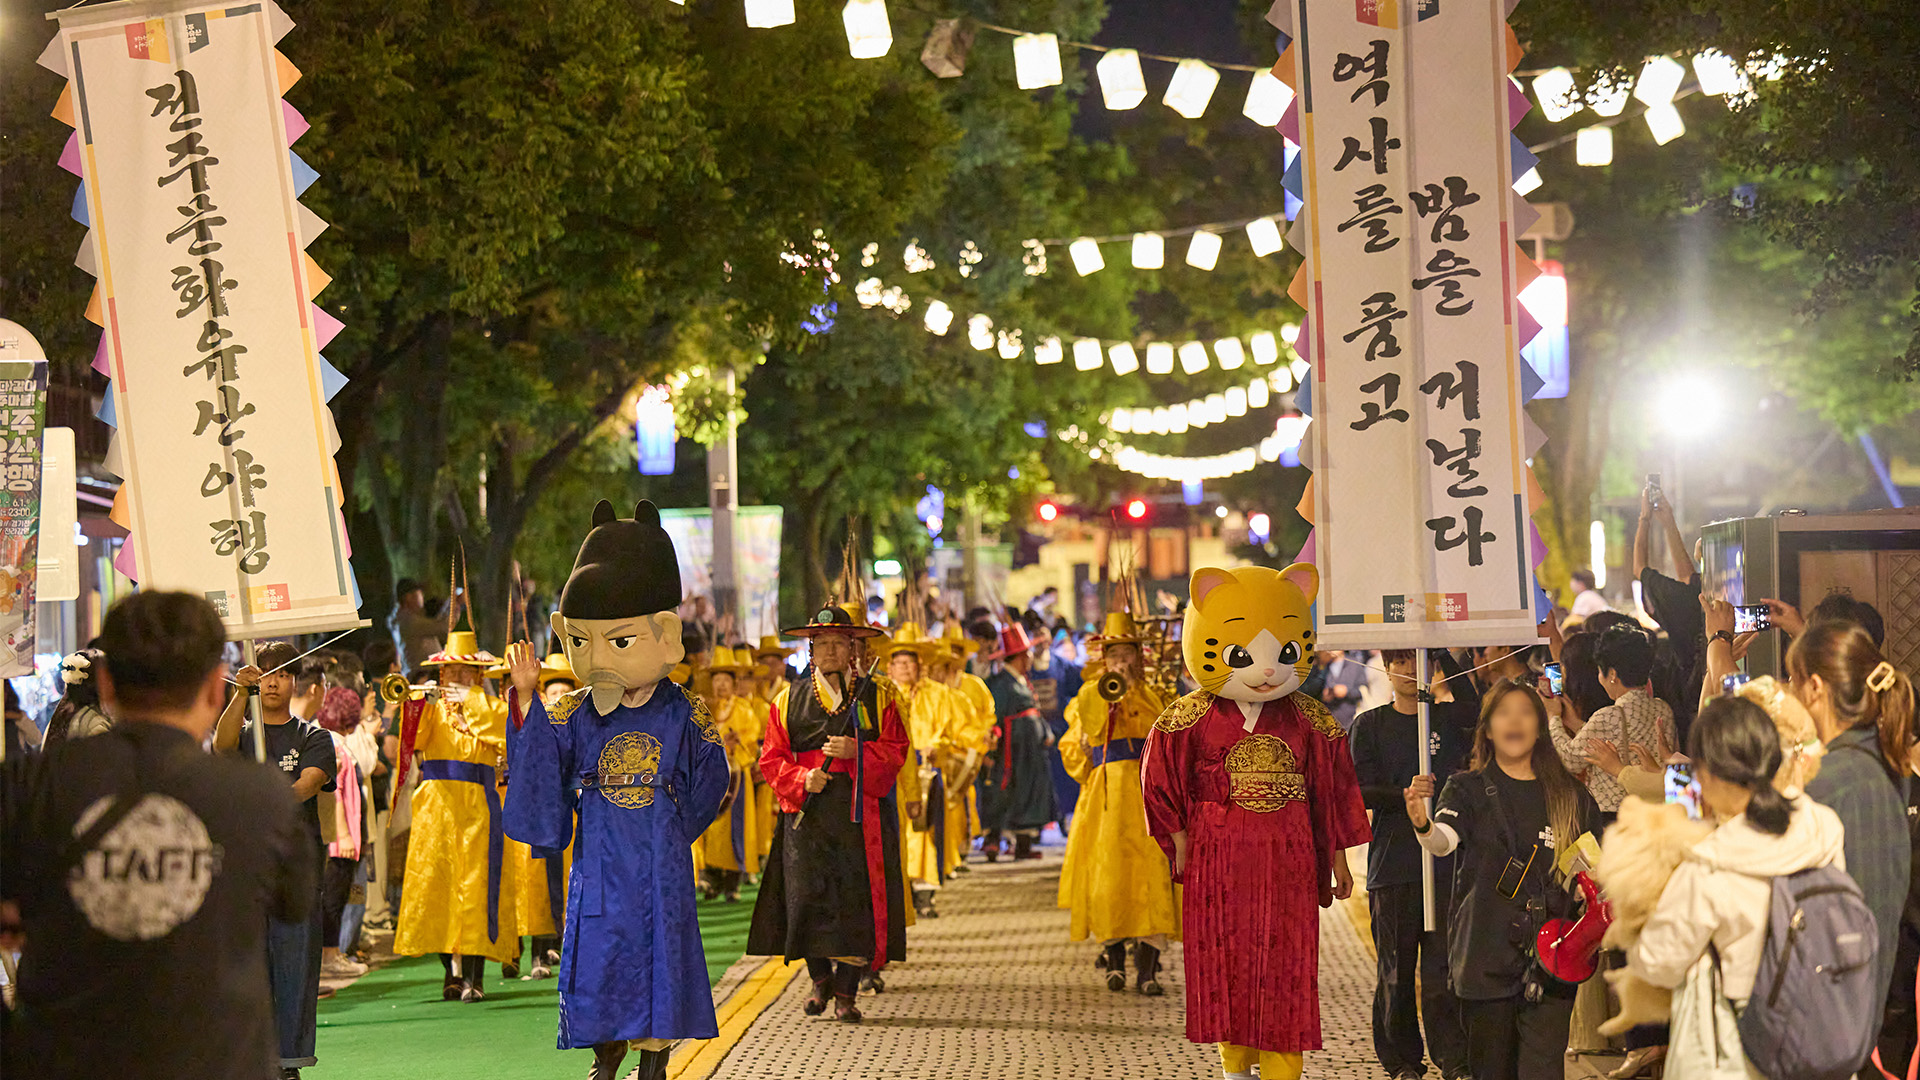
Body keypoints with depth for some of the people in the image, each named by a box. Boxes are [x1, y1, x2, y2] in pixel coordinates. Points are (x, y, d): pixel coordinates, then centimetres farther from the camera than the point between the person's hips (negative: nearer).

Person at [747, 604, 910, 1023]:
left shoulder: (878, 696, 9)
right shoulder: (789, 700, 11)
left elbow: (897, 750, 4)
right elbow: (771, 759, 9)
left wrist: (857, 751, -13)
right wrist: (802, 779, -10)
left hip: (862, 810, -1)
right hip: (808, 811, 1)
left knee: (859, 897, -5)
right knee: (809, 894, -5)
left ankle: (846, 993, 3)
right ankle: (820, 979, 17)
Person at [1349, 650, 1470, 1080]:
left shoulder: (1451, 721, 10)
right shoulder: (1369, 725, 7)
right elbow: (1362, 793, -2)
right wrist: (1408, 796, -17)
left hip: (1445, 863, 0)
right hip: (1392, 864, 0)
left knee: (1442, 965, -6)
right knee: (1395, 969, 3)